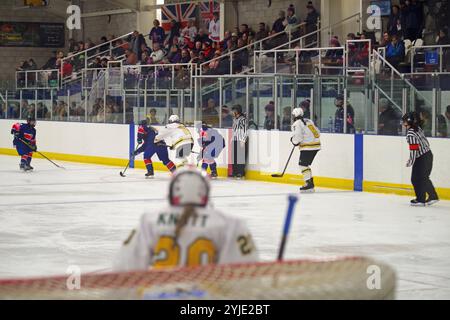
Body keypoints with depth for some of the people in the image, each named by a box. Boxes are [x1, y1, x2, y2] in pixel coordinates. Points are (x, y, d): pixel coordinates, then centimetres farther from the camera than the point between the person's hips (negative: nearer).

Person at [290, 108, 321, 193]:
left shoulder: (297, 124, -7)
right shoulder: (309, 121, 18)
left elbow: (297, 137, -16)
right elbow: (318, 133, 20)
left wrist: (294, 141, 5)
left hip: (308, 147, -8)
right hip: (316, 145, 8)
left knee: (303, 164, -3)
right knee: (306, 164, 17)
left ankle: (309, 184, -13)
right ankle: (310, 183, 16)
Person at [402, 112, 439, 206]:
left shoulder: (411, 133, -18)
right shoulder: (418, 128, 9)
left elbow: (414, 149, -21)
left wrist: (411, 161, -10)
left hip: (421, 159, -9)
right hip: (428, 155, 9)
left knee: (416, 179, 2)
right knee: (424, 178, 19)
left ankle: (420, 200, 7)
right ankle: (433, 197, 21)